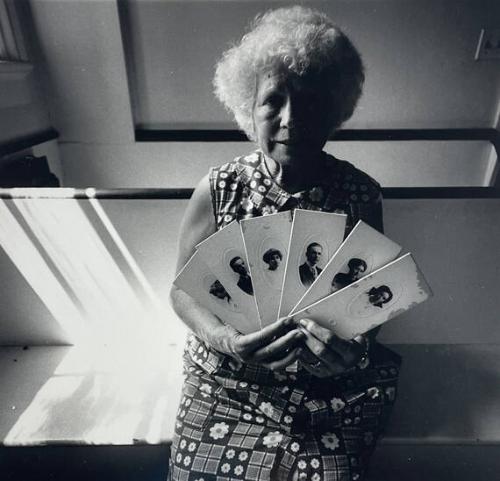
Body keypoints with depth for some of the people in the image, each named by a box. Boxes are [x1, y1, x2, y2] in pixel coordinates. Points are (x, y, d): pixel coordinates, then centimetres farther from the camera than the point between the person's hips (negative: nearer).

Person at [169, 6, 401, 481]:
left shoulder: (360, 195, -7)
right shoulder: (218, 189, -8)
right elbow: (184, 287, -4)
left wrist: (356, 347, -22)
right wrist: (224, 338, -23)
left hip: (331, 384, 1)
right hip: (229, 377, 0)